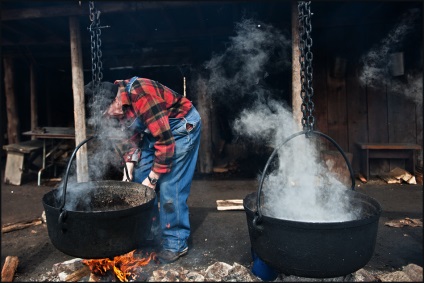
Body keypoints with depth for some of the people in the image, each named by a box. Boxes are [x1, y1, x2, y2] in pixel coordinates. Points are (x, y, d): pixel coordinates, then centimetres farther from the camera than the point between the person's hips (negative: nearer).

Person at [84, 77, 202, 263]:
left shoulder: (142, 95, -33)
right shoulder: (119, 103, -6)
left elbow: (165, 141, -30)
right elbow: (133, 134, 8)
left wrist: (152, 178, -22)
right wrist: (130, 166, -5)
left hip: (181, 126, -9)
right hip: (154, 129, 9)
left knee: (169, 186, -12)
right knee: (140, 178, 9)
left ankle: (176, 243, 3)